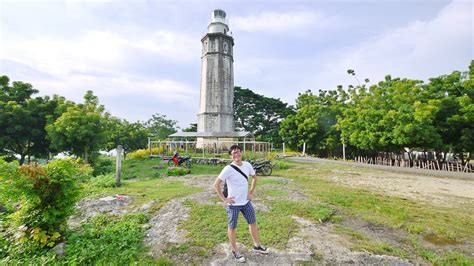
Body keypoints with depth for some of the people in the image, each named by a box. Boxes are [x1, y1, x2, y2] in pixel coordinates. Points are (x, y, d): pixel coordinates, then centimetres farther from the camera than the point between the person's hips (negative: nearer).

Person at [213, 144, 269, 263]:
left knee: (253, 223, 18)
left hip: (246, 202, 6)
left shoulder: (247, 165, -4)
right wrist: (224, 199, -16)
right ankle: (235, 251, 34)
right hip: (233, 204, -6)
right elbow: (216, 184, -19)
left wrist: (251, 192, 8)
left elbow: (254, 177, 14)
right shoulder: (228, 169, -21)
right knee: (232, 227, 12)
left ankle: (257, 246, 41)